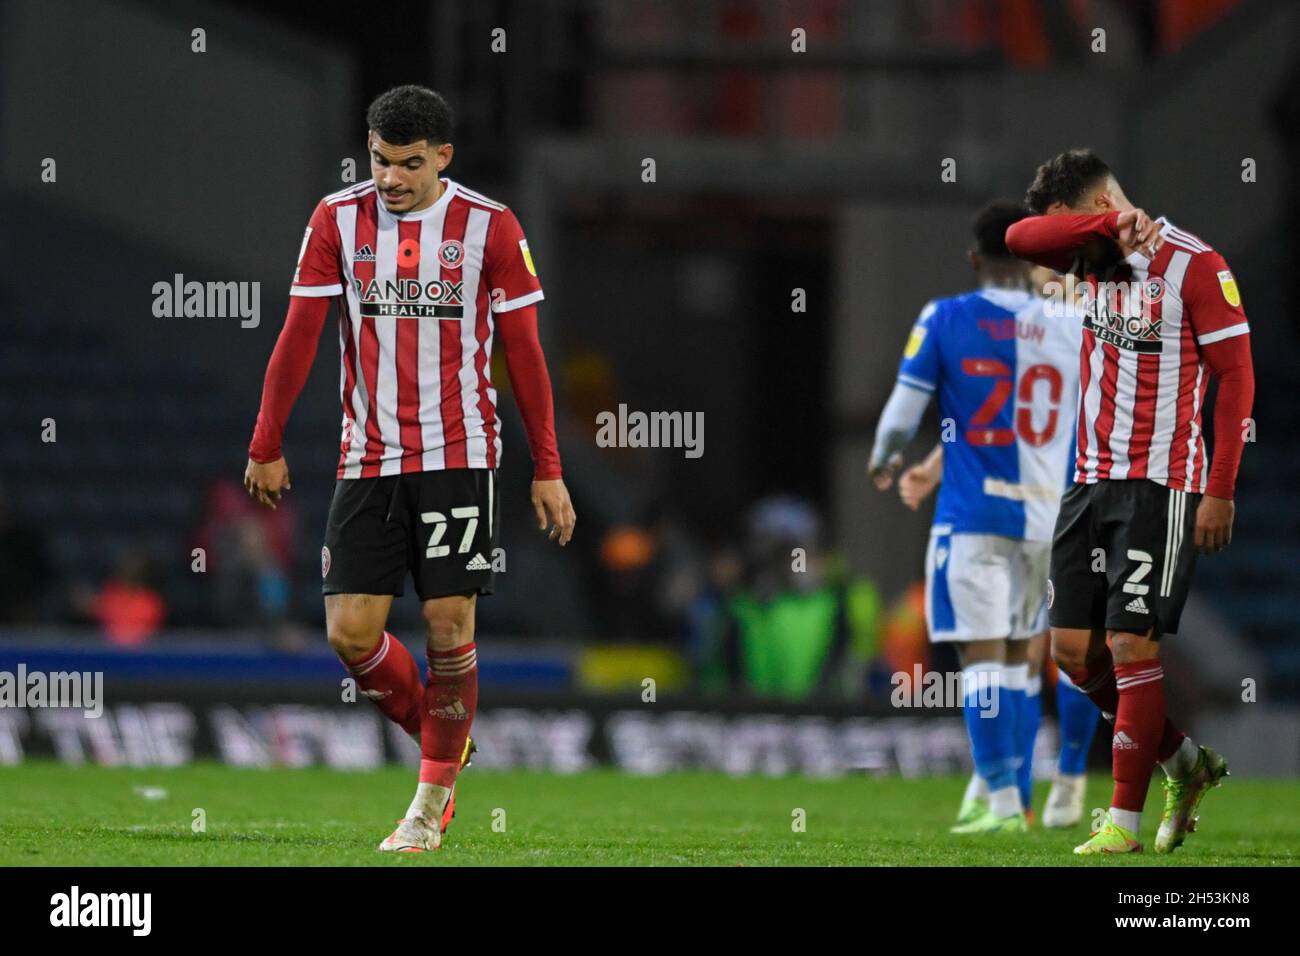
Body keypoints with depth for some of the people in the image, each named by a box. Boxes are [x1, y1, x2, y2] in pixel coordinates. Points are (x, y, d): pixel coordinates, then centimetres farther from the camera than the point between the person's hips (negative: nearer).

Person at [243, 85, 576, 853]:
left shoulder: (490, 227, -3)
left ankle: (433, 799, 7)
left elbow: (524, 353, 1)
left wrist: (548, 472, 0)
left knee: (449, 624, -6)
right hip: (367, 463, 2)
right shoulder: (338, 220, 2)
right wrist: (267, 446, 4)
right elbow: (300, 336, 5)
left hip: (458, 457, -2)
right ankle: (443, 742, 21)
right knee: (350, 630, -5)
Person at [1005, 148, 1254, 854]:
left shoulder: (1193, 265, -9)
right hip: (1091, 480, 7)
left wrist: (1220, 491, -14)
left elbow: (1236, 377, -10)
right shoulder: (1093, 258, 11)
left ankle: (1126, 817, -1)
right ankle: (1185, 763, 20)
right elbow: (1020, 238, -6)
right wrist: (1108, 227, -19)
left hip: (1160, 488, -7)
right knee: (1073, 648, 4)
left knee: (1133, 646, -8)